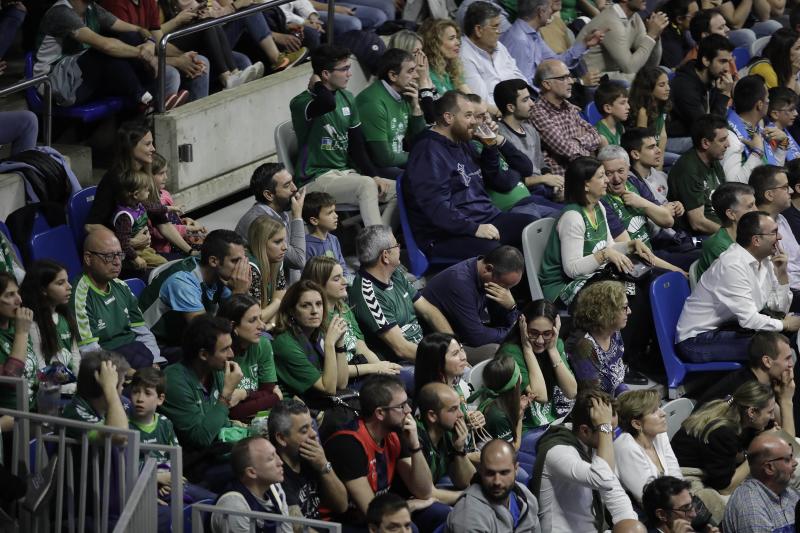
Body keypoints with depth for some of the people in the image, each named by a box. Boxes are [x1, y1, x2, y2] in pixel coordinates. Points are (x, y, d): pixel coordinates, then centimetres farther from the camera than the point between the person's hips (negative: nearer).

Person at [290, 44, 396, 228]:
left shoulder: (347, 99, 12)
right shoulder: (301, 103, -13)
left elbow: (357, 146, 13)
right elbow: (328, 103, -38)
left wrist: (375, 176, -1)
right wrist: (316, 84, -16)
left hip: (346, 172, 8)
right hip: (317, 179, -8)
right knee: (366, 185, -32)